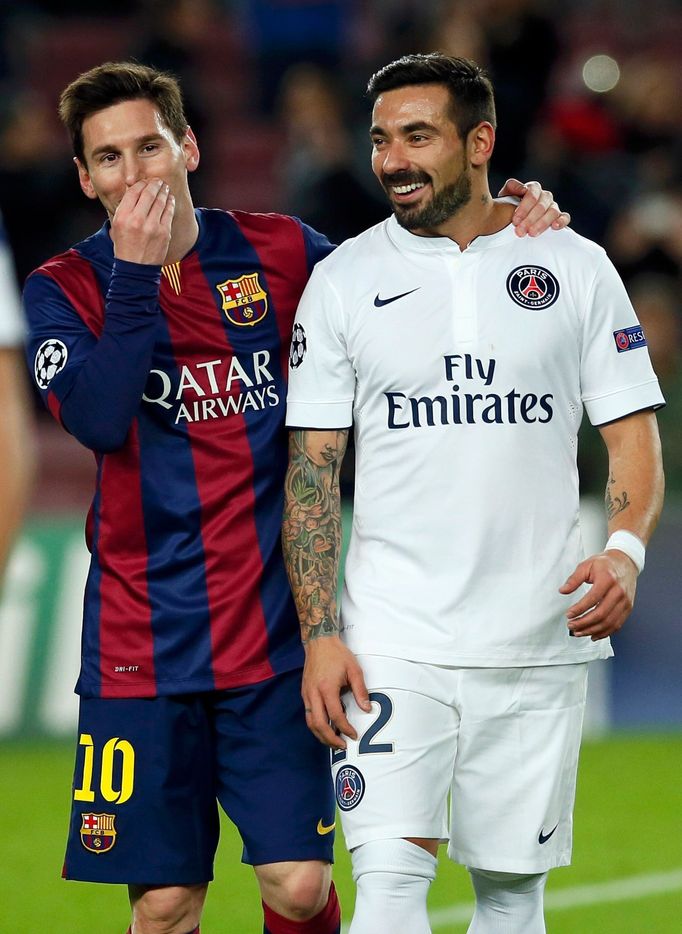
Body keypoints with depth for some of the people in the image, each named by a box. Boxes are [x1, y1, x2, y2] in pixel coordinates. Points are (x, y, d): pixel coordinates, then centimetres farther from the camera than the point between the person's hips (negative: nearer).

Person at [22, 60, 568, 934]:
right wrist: (135, 273, -20)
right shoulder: (64, 289, 0)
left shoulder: (279, 252, 5)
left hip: (272, 630, 1)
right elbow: (97, 418, -17)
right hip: (141, 645, -1)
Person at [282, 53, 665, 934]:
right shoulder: (344, 280, 4)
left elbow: (633, 432, 6)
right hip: (393, 638, -1)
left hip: (539, 644, 1)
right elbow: (311, 468, 3)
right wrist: (318, 635, -6)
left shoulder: (575, 267, 5)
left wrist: (625, 549, -14)